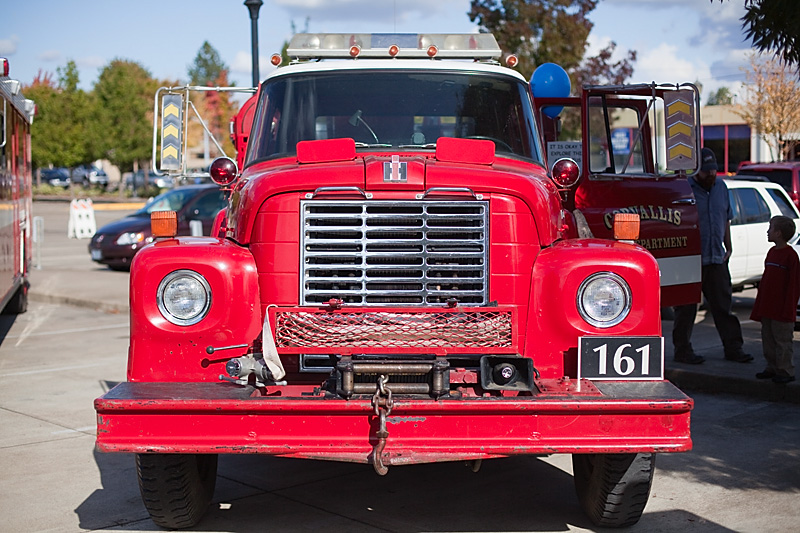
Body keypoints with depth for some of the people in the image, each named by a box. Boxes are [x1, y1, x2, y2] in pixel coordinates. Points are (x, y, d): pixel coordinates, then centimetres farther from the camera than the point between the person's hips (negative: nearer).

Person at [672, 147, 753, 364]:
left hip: (717, 258, 5)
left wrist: (728, 246, 17)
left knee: (723, 305, 9)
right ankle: (683, 350, 12)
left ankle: (733, 348, 16)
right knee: (686, 308, 3)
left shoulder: (721, 187, 12)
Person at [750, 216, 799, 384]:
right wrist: (759, 307, 16)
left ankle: (785, 371, 7)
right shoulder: (771, 252, 12)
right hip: (767, 309, 8)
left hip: (782, 311, -8)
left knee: (782, 341, -1)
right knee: (768, 340, 13)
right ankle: (772, 368, 23)